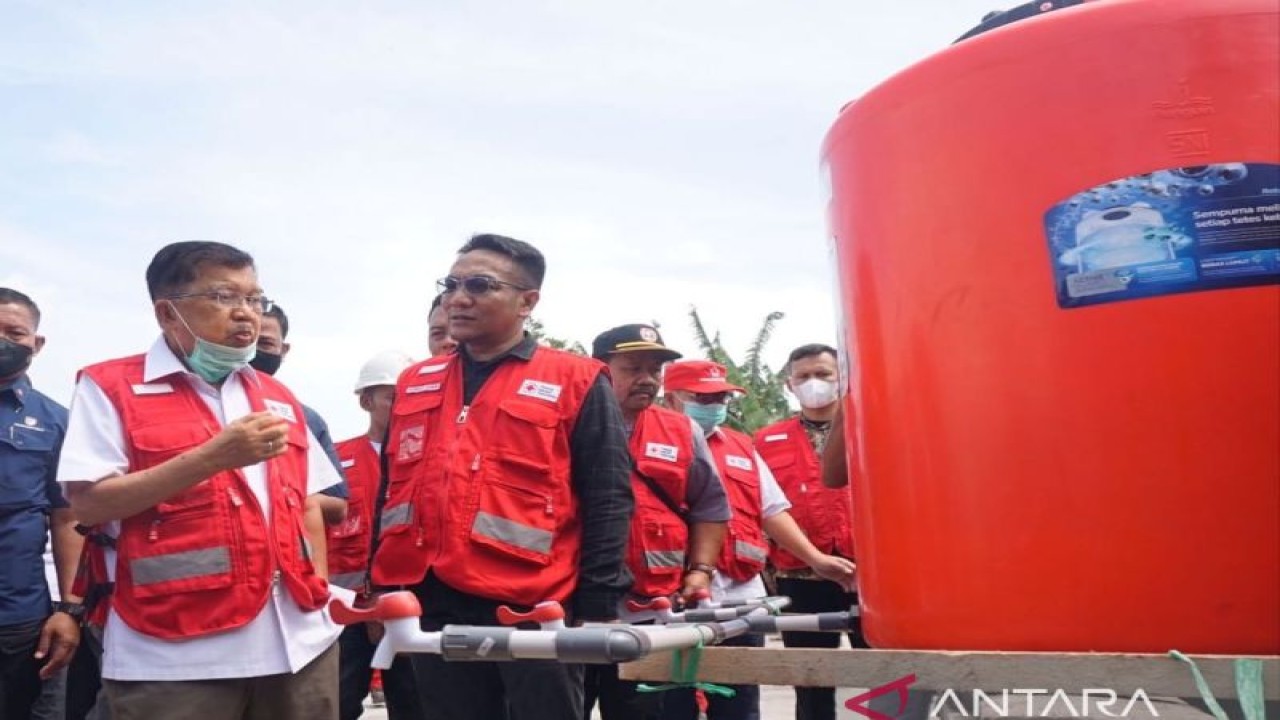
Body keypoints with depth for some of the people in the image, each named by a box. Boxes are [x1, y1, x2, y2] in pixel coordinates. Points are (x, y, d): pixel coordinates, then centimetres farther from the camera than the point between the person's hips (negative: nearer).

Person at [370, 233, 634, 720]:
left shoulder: (576, 382, -1)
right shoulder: (413, 385, 14)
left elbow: (608, 500, -4)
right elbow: (391, 492, 20)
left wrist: (597, 609, -8)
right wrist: (382, 588, 15)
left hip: (536, 611, -5)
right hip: (435, 610, 5)